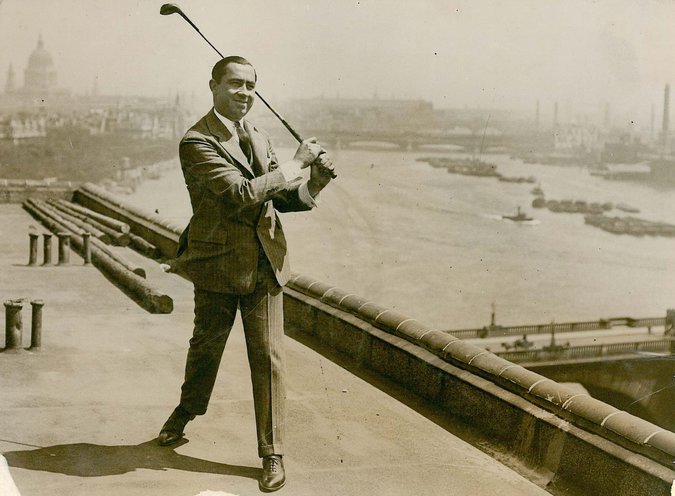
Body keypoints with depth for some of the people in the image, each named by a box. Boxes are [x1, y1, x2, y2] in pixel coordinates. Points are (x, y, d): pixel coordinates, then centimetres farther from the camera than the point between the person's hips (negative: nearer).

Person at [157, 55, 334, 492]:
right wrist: (295, 164, -18)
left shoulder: (260, 139, 10)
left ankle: (273, 453, 15)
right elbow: (241, 194, -24)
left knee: (269, 358, 4)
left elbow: (281, 198, 9)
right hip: (218, 263, -4)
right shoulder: (197, 142, -14)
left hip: (265, 263, 4)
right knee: (206, 346, 17)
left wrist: (313, 184, -11)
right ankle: (187, 410, 47)